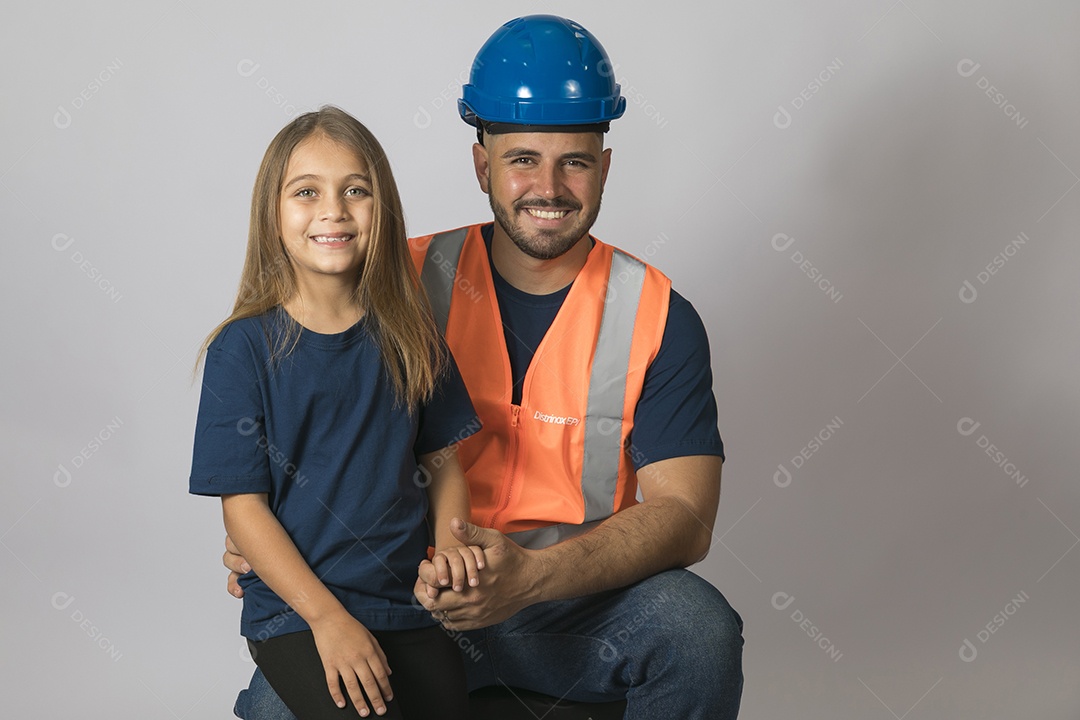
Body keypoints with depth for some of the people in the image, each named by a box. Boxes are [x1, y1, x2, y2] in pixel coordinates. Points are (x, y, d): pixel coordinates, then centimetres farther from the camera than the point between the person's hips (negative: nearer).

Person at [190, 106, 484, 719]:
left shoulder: (407, 334, 5)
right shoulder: (245, 348, -6)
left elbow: (443, 459, 12)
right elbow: (244, 505, -7)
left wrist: (451, 542, -8)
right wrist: (327, 616, -14)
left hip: (408, 600, 4)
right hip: (293, 611, -3)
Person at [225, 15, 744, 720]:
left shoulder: (658, 317, -3)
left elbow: (684, 515, -11)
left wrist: (531, 575, -27)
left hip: (583, 607, 1)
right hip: (419, 598, 0)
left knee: (696, 628, -30)